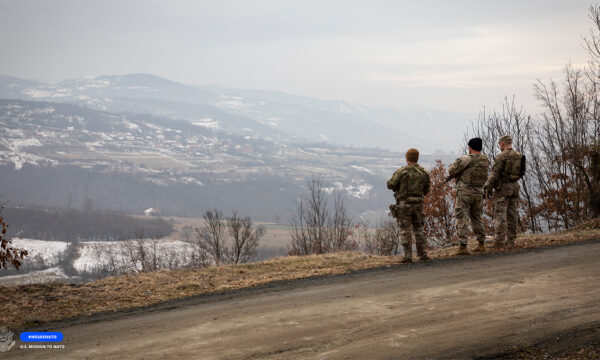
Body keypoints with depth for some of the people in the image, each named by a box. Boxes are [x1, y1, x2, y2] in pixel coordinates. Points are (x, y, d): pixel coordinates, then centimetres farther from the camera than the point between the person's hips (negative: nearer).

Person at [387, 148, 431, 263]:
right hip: (418, 204, 4)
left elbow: (390, 185, -9)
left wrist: (398, 186, 12)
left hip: (404, 204, -3)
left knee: (405, 231, 1)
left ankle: (408, 256, -3)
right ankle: (422, 254, 16)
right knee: (418, 229, 16)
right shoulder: (424, 173, 2)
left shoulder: (401, 171, -11)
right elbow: (426, 190, 10)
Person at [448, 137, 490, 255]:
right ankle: (481, 244, 23)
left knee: (462, 219, -4)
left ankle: (463, 246, -10)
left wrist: (453, 166, 11)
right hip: (479, 193, 6)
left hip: (464, 192, -6)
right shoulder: (486, 160, 5)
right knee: (477, 219, 19)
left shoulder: (466, 159, -15)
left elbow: (452, 171, -11)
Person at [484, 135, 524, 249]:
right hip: (514, 187, 7)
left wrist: (488, 188, -9)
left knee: (500, 215, -6)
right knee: (512, 214, 9)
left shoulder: (502, 156, -13)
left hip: (502, 188, -7)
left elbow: (494, 174, -14)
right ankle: (510, 241, 10)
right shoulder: (519, 156, 9)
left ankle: (499, 243, -9)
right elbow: (520, 173, 14)